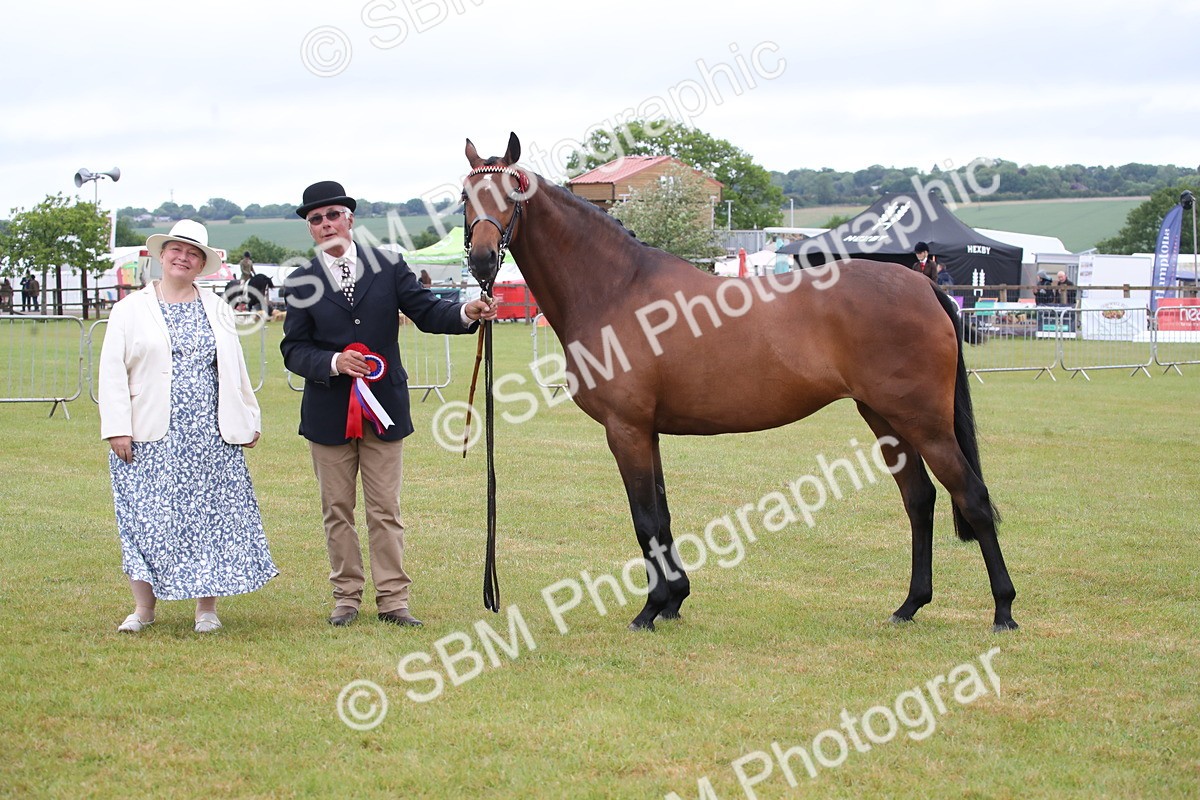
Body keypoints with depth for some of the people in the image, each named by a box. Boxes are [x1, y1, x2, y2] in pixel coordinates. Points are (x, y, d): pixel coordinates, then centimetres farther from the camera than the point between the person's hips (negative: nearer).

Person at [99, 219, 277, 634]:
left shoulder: (217, 310, 12)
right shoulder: (131, 309, 5)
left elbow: (235, 370, 15)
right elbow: (113, 372, 0)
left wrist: (248, 420, 12)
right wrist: (117, 428, -8)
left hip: (210, 437, 2)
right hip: (150, 437, -2)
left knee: (211, 515, 2)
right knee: (147, 518, -1)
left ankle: (207, 607, 11)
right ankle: (144, 607, 9)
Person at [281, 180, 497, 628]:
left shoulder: (388, 267, 2)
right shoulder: (302, 282, 1)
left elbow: (426, 311, -2)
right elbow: (294, 350, -2)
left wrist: (465, 314, -21)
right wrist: (333, 362, -20)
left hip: (385, 406, 0)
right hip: (328, 412, 0)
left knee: (385, 510, 4)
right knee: (337, 510, 9)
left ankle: (392, 599, 8)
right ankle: (346, 596, 19)